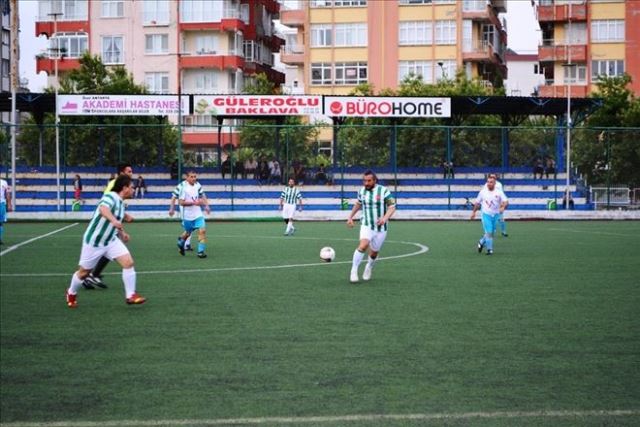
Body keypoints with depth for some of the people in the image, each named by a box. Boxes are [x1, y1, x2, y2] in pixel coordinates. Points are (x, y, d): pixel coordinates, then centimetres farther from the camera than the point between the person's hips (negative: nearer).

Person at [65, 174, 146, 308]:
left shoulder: (120, 202, 4)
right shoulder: (110, 196, -22)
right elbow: (103, 208, -47)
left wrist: (121, 233, 13)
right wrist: (113, 220, -64)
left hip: (110, 240, 7)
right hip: (94, 242, -7)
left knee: (128, 262, -11)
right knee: (84, 272, 8)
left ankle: (130, 295, -4)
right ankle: (71, 294, 36)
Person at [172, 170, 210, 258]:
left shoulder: (197, 185, 1)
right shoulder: (183, 187, -16)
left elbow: (202, 195, 18)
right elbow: (180, 202, -19)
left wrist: (206, 205, 6)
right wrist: (194, 202, -26)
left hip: (198, 214, 4)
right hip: (187, 215, -4)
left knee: (202, 230, -13)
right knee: (188, 232, 13)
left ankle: (201, 251, -7)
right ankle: (181, 241, 46)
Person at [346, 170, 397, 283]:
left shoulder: (384, 191, -10)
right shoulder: (362, 191, 1)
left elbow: (392, 207, -12)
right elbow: (358, 204, 21)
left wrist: (385, 218, -29)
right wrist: (350, 217, 18)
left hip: (381, 227, 0)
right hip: (367, 226, 0)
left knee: (374, 252, 11)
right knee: (363, 245, -26)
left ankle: (369, 268, 44)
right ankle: (354, 271, -19)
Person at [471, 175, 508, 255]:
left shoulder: (499, 192, -2)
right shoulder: (482, 192, 2)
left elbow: (505, 201, -10)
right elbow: (477, 202, 11)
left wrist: (503, 207, -30)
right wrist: (473, 212, 11)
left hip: (496, 215, 2)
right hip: (486, 215, -2)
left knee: (491, 232, 10)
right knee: (489, 232, -10)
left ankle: (481, 242, 35)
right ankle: (489, 249, 0)